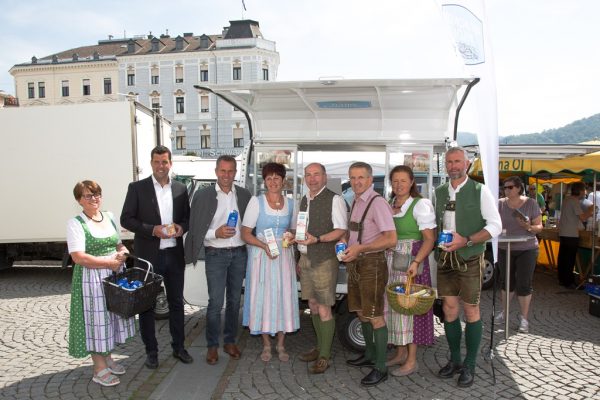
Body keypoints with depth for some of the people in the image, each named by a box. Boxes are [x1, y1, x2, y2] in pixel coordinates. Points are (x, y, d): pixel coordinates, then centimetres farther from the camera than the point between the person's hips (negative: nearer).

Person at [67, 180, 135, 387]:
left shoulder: (109, 217, 9)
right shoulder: (75, 223, -11)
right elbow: (79, 257, -18)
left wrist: (123, 253, -6)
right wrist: (109, 262, -18)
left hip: (115, 275, 6)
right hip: (92, 279, -6)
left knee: (112, 316, 15)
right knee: (96, 319, 3)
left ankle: (107, 358, 34)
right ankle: (100, 369, 18)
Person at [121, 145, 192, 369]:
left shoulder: (181, 189, 6)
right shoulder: (137, 188, -4)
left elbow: (188, 216, 13)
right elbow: (126, 219, -6)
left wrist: (182, 227, -9)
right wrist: (152, 230, -18)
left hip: (174, 255, 3)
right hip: (148, 256, -3)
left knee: (176, 302, 13)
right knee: (146, 305, 9)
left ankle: (178, 346, 29)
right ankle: (151, 351, 25)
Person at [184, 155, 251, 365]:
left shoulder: (244, 195, 5)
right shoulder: (203, 196, -3)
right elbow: (195, 230, -4)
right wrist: (216, 233, -19)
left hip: (239, 253, 3)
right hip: (216, 254, -3)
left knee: (234, 300, 12)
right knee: (216, 303, -3)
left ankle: (230, 341, 27)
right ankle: (212, 346, 14)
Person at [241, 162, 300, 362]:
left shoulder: (290, 203, 7)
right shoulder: (256, 201, -4)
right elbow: (245, 234, -7)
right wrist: (264, 246, -20)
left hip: (284, 256, 3)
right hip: (261, 256, -3)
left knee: (284, 298, 5)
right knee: (263, 298, 2)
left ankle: (281, 344, 20)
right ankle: (266, 345, 19)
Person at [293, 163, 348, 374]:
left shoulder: (334, 199, -8)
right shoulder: (304, 200, 15)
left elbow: (341, 230, -15)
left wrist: (317, 239, -26)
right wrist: (300, 258, 16)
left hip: (324, 261, -7)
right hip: (305, 259, 7)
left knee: (324, 309, -4)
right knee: (313, 305, 15)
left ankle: (324, 357, 8)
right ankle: (320, 347, 30)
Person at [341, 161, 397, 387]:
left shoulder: (377, 203, -16)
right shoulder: (355, 202, 11)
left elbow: (391, 239, -22)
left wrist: (360, 248, -23)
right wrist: (346, 247, 8)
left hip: (372, 263, -9)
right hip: (355, 263, 9)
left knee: (375, 316, -1)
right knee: (361, 313, 19)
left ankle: (381, 368, 12)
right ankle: (370, 355, 36)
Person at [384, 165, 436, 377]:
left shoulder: (420, 205, -9)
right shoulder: (388, 205, 11)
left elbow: (429, 238, -14)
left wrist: (416, 262, -26)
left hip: (411, 262, -6)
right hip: (390, 262, 6)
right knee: (393, 306, 11)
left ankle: (412, 361, 13)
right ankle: (400, 353, 28)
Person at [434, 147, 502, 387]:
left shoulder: (480, 191, -6)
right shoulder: (439, 192, 9)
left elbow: (495, 226, -9)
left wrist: (466, 241, -19)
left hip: (469, 259, -4)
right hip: (445, 259, 4)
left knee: (471, 311, 4)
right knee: (449, 310, 9)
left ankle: (469, 366, 18)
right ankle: (454, 360, 25)